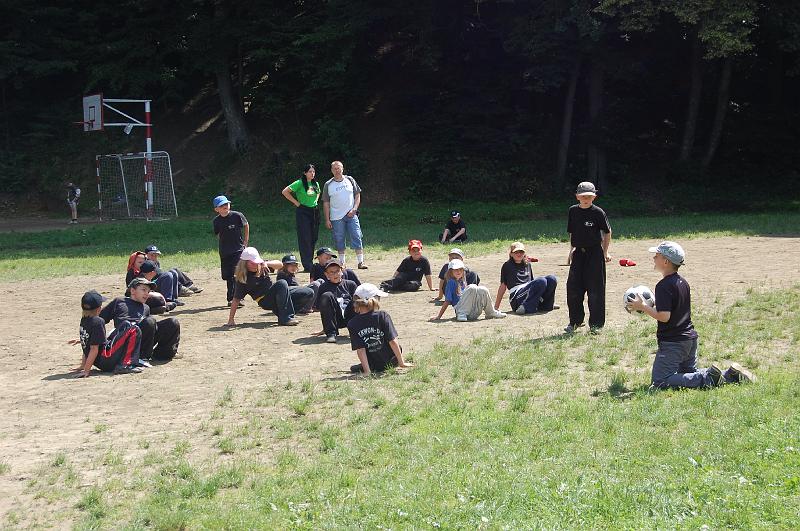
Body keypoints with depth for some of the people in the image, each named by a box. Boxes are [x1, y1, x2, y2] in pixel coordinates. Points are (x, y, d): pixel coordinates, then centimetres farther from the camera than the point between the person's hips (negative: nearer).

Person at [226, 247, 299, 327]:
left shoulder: (262, 266, 5)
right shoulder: (243, 278, -9)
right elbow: (236, 299, -9)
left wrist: (266, 263, -18)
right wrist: (231, 319, -12)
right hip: (265, 302, -7)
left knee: (282, 283, -22)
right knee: (281, 284, -27)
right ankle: (285, 318, -32)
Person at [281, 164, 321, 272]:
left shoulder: (316, 184, 10)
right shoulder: (299, 183, -9)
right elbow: (285, 192, -12)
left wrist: (315, 201, 13)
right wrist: (296, 202, -10)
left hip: (314, 211, 6)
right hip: (303, 212, -6)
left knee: (314, 238, 7)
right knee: (305, 239, -7)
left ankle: (310, 262, 17)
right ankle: (307, 266, -8)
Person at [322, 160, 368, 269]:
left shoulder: (350, 180, 6)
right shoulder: (328, 185, 2)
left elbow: (357, 195, 9)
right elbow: (326, 203, 4)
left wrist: (354, 209, -6)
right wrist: (327, 219, -1)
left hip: (351, 215, 0)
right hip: (336, 218, 0)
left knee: (357, 237, -7)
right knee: (339, 240, 3)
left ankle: (361, 262, -6)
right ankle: (342, 262, 15)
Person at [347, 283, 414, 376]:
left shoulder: (352, 324, -12)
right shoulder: (383, 316, -16)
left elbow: (360, 350, -14)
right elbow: (393, 341, -16)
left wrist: (367, 371, -14)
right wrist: (402, 363, -8)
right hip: (391, 361, -1)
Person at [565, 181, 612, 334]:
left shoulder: (598, 212, -7)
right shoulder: (573, 211, 5)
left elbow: (607, 232, 1)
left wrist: (605, 252, 0)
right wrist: (573, 249, 11)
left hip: (595, 254, -4)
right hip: (578, 254, 4)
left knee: (595, 289, -1)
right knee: (573, 288, 3)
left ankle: (595, 324, 9)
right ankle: (575, 321, 17)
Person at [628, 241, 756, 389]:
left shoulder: (664, 286, -18)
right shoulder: (683, 282, 10)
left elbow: (664, 316, -24)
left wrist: (643, 307, -14)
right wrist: (648, 306, 18)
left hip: (672, 342, -9)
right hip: (690, 338, 9)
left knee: (660, 381, -9)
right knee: (690, 373, 23)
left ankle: (709, 378, -17)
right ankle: (730, 374, 7)